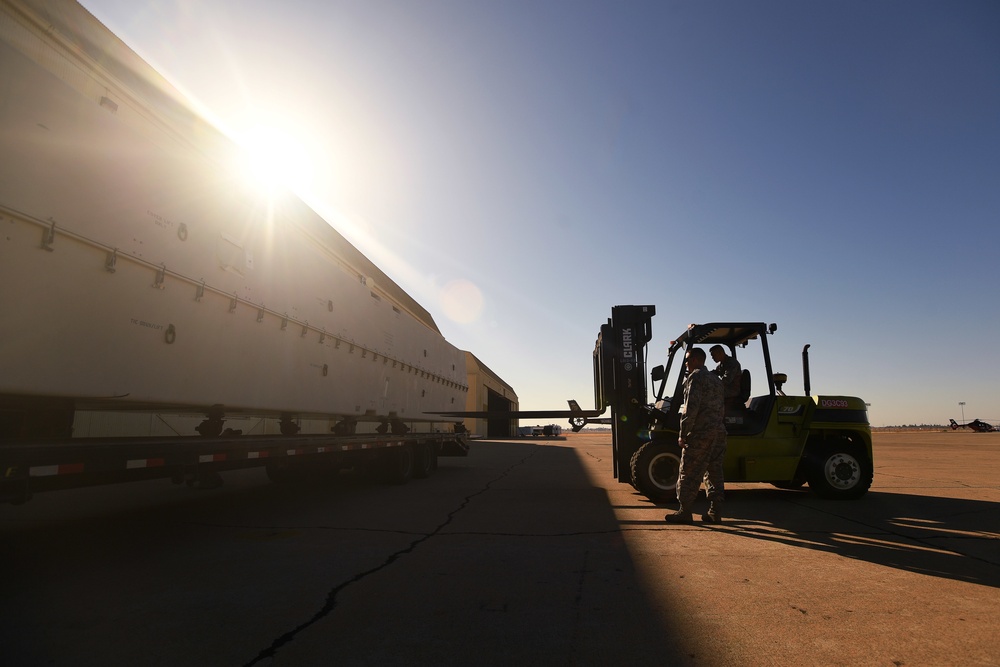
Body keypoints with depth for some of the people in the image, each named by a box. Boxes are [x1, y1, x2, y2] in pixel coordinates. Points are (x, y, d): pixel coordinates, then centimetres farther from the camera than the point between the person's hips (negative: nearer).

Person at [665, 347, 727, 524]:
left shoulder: (695, 377, -10)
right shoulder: (716, 379, 19)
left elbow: (691, 408, -18)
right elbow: (721, 408, 20)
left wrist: (683, 434, -15)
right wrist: (719, 426, 22)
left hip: (700, 433, -9)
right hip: (719, 432, 9)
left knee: (689, 473, -2)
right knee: (714, 472, 11)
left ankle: (684, 511, 2)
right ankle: (715, 511, 13)